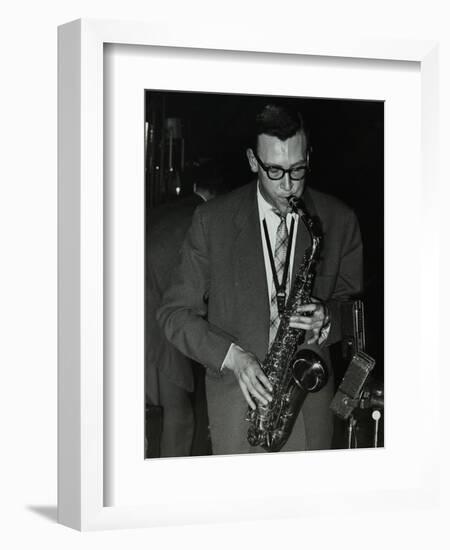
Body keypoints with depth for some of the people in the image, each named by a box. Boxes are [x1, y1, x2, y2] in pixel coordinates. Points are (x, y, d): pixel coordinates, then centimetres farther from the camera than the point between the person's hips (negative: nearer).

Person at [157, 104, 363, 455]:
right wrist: (231, 356, -16)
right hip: (236, 396, -1)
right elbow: (176, 313, 0)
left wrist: (327, 319, -12)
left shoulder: (339, 220, 1)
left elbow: (354, 300, 12)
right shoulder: (212, 220, -3)